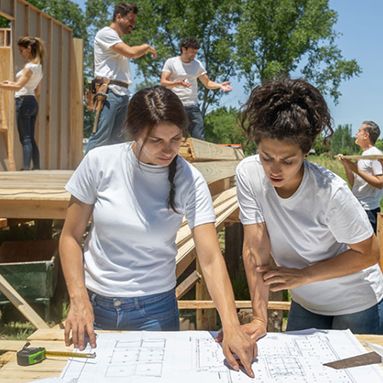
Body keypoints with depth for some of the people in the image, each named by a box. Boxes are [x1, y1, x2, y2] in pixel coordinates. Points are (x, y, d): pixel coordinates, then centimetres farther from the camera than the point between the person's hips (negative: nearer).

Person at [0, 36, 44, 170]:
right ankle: (36, 168, 14)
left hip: (24, 102, -9)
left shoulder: (30, 66, -11)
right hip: (33, 102, 9)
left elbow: (18, 86, -22)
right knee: (31, 139, 12)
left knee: (25, 139, -8)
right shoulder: (38, 66, 16)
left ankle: (26, 168, -9)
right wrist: (13, 83, 21)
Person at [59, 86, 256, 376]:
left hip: (154, 309, -1)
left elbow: (211, 258, -18)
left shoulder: (190, 181, -13)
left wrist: (231, 326, -30)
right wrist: (79, 300, -14)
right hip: (95, 303, 1)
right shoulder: (100, 162, -12)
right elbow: (71, 237, -4)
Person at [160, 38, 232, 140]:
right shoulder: (171, 62, 1)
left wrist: (220, 85, -9)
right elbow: (163, 83, -8)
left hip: (193, 106, 3)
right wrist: (178, 83, -26)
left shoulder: (197, 64, 11)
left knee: (199, 138, -2)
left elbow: (207, 83, 11)